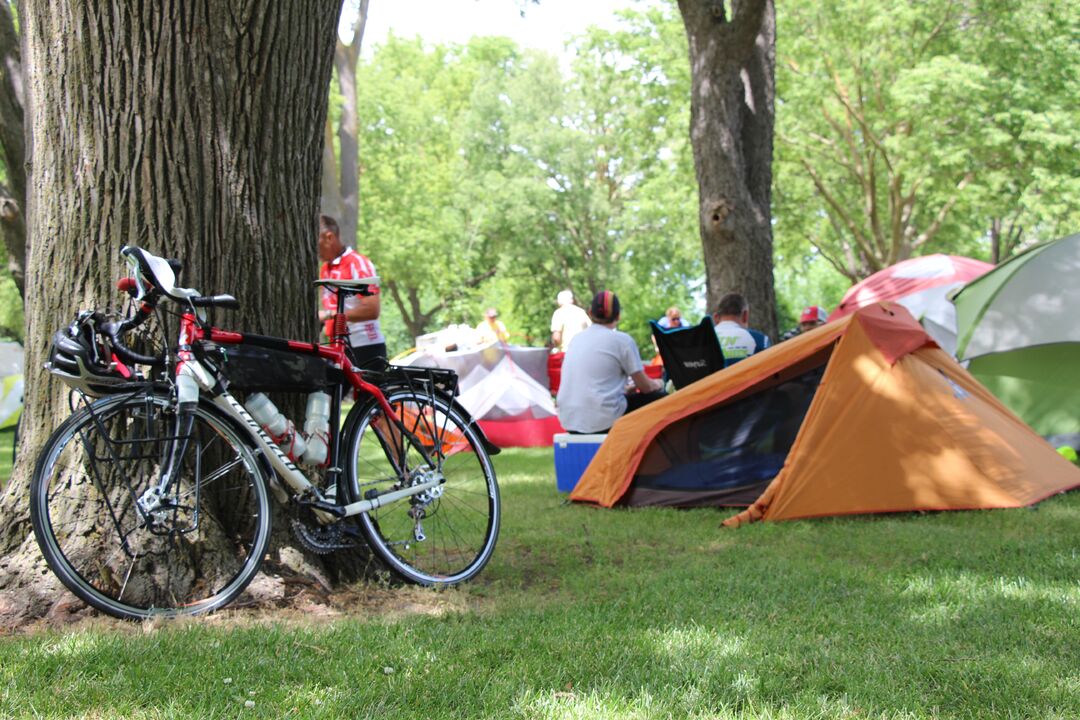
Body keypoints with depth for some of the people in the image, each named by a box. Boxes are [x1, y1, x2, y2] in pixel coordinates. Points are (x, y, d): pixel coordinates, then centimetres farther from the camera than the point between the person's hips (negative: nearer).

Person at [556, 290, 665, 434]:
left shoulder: (577, 339, 14)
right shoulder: (622, 340, -4)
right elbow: (644, 386, 1)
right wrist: (656, 385, 24)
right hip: (604, 421, -7)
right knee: (658, 398, 11)